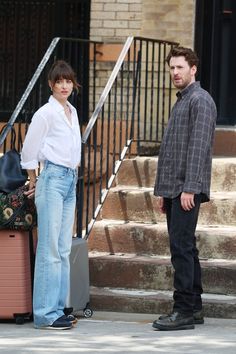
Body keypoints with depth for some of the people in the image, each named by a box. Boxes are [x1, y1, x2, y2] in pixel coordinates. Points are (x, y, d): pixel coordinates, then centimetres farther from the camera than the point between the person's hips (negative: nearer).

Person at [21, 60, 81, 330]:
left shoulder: (72, 112, 15)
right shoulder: (46, 113, -9)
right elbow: (29, 151, -6)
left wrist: (71, 175, 16)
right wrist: (34, 183, 3)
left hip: (70, 179, 8)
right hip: (53, 179, -8)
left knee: (63, 249, 8)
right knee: (50, 249, -9)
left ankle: (58, 308, 11)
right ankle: (46, 313, -9)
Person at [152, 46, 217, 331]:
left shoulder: (200, 100, -8)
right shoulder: (180, 102, 22)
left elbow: (199, 147, -17)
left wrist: (189, 189, -22)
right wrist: (162, 190, 20)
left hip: (187, 190, -10)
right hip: (173, 189, 10)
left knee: (181, 247, -12)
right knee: (184, 248, 11)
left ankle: (184, 310, -12)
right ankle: (193, 307, 15)